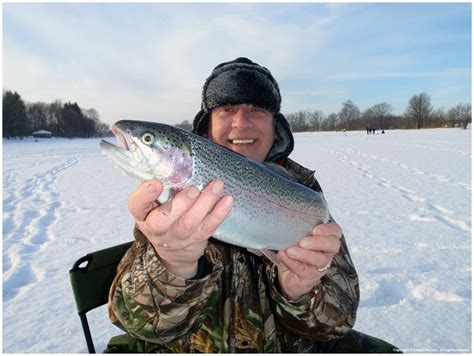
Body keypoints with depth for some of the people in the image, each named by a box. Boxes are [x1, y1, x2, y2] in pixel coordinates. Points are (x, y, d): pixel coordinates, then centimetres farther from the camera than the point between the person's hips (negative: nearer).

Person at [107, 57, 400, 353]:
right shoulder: (176, 188, -13)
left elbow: (340, 314, -10)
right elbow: (137, 315, -21)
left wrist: (301, 292, -31)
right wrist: (174, 266, -42)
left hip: (289, 344, 1)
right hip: (193, 346, 0)